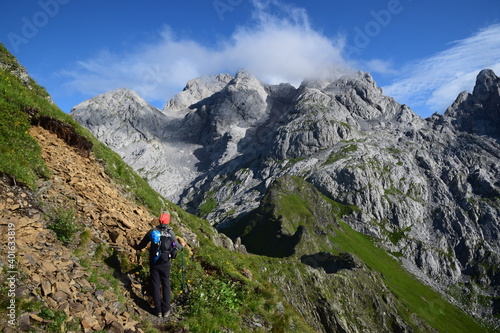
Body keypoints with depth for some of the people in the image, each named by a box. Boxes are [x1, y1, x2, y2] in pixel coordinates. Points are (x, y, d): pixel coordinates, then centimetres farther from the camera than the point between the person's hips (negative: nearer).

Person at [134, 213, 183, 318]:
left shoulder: (152, 231, -6)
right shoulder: (170, 233, -8)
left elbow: (142, 245, 4)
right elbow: (177, 246, 2)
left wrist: (136, 247, 27)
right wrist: (181, 246, 26)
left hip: (154, 263, 1)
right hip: (165, 263, -1)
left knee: (155, 285, 11)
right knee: (166, 285, 13)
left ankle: (158, 310, 18)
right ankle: (166, 310, 17)